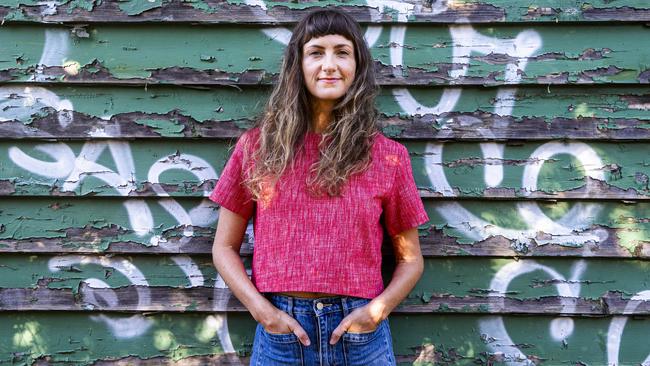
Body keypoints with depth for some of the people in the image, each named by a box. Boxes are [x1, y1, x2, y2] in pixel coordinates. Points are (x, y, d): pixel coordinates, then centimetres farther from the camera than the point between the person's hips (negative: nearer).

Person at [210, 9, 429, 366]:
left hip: (359, 331, 0)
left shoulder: (388, 156, -1)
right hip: (280, 329, 0)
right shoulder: (257, 146, -1)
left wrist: (376, 310, -9)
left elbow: (410, 259, 6)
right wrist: (260, 309, -9)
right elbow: (225, 247, 4)